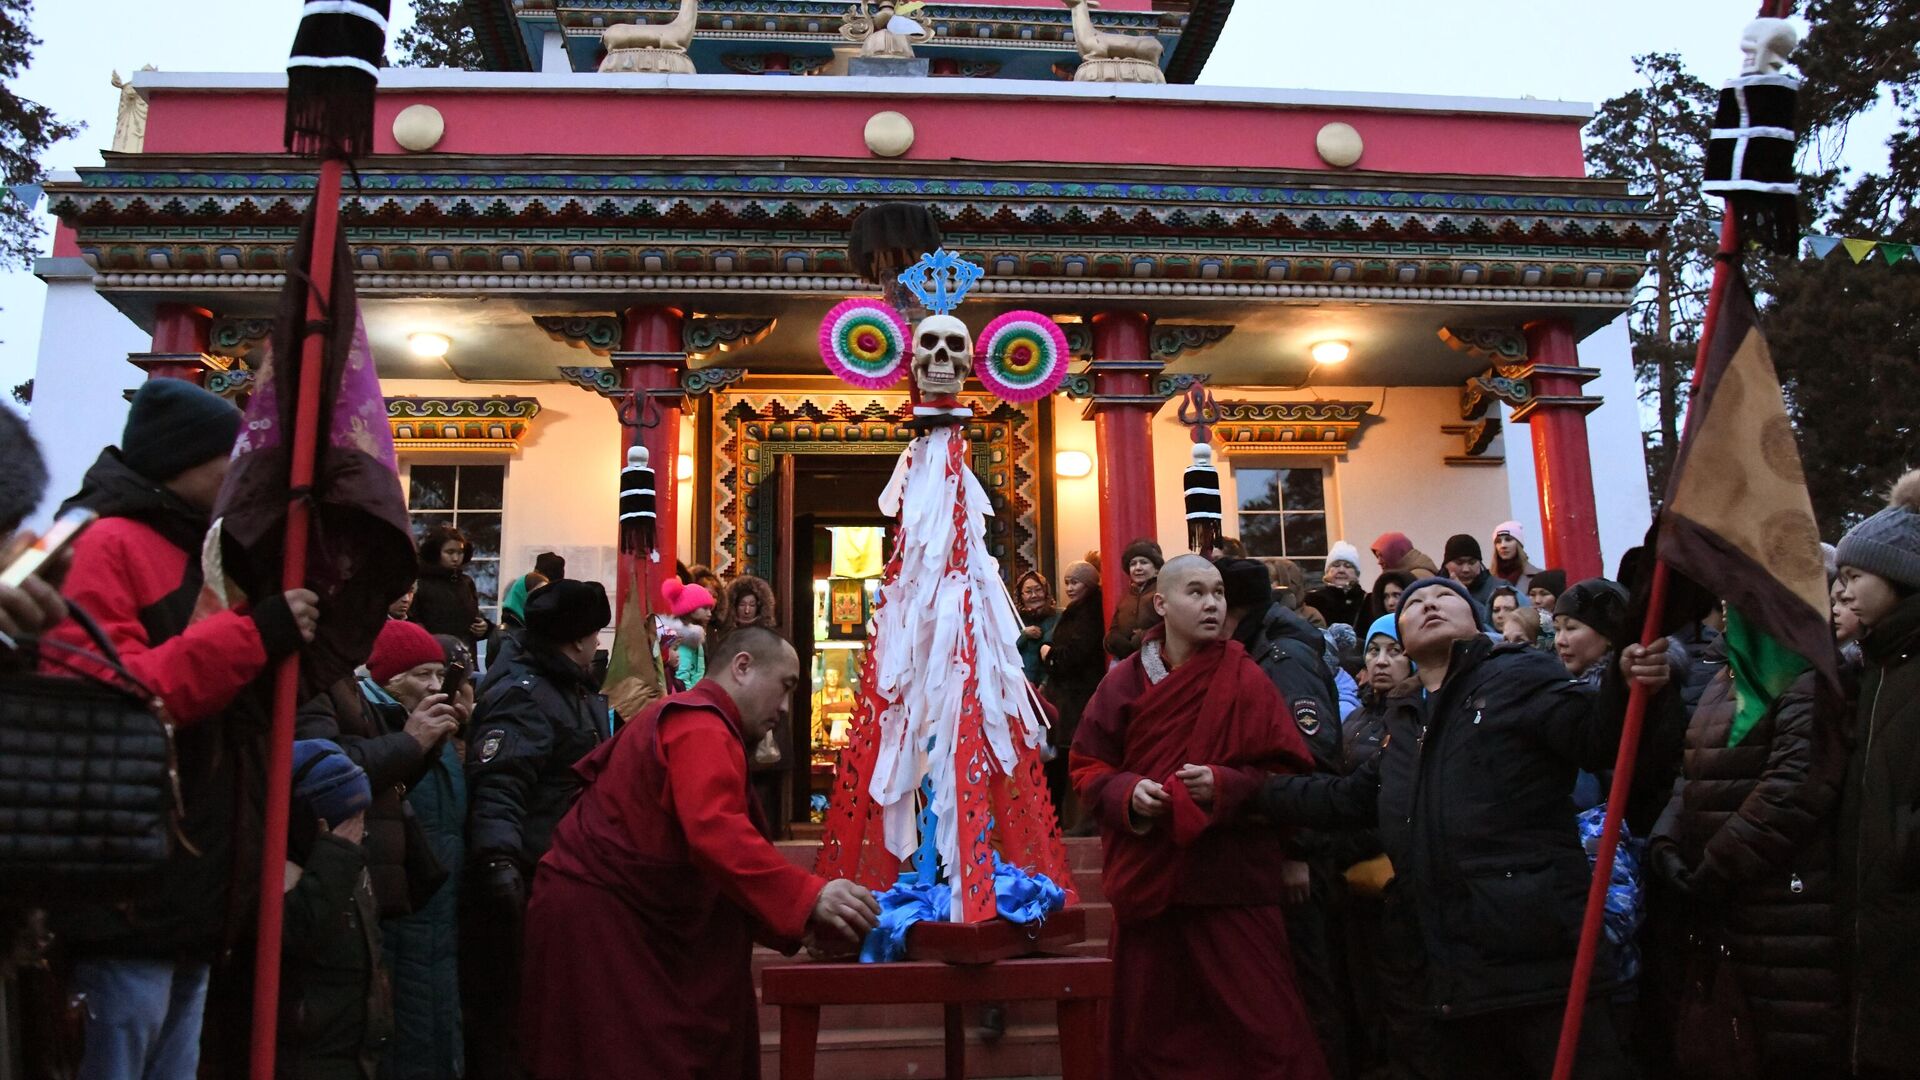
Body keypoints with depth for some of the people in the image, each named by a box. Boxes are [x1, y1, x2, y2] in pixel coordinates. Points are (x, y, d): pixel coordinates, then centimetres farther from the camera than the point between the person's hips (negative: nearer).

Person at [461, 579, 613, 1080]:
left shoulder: (574, 691, 16)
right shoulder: (524, 696, -17)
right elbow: (497, 785, -31)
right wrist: (498, 858, -43)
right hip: (524, 883, -10)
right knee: (506, 1014, -2)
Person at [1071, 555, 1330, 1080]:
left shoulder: (1245, 679, -3)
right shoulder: (1123, 683, 4)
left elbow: (1290, 773, -3)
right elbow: (1087, 767, 9)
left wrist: (1227, 786, -19)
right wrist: (1127, 794, -11)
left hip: (1231, 880, -2)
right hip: (1145, 879, 3)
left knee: (1262, 1027, 0)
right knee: (1149, 1034, 12)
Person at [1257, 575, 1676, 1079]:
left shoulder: (1519, 677, -2)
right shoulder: (1406, 732, 21)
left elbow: (1597, 736, -15)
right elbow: (1342, 797, 27)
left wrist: (1631, 689, -37)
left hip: (1544, 961, -7)